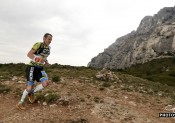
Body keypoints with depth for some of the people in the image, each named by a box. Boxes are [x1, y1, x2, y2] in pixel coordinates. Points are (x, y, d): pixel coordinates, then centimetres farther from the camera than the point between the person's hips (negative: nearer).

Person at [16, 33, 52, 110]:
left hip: (40, 68, 6)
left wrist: (46, 61, 6)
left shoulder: (48, 48, 7)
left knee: (45, 83, -14)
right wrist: (36, 59, -34)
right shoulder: (38, 44, -15)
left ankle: (31, 93, 13)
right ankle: (21, 102, 20)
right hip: (32, 67, -6)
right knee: (30, 87, -4)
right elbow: (29, 54, -18)